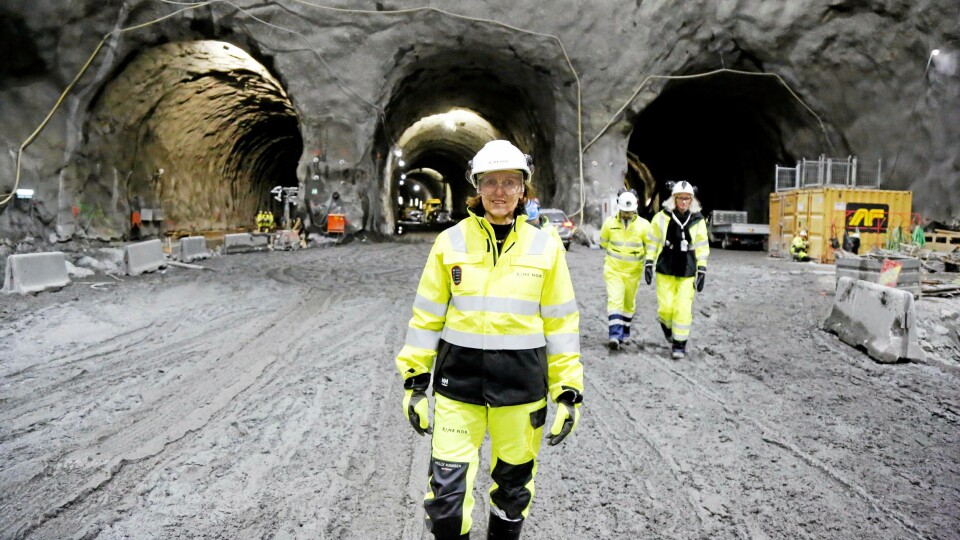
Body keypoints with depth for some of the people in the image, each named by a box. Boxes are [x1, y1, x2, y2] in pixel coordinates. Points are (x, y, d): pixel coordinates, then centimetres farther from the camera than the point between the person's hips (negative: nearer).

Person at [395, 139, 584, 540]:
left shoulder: (545, 247, -1)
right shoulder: (451, 241, -2)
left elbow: (561, 323, 2)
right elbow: (427, 315, 3)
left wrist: (569, 391, 0)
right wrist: (415, 380, 2)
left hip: (521, 384, 1)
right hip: (458, 379, 0)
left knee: (514, 484, 16)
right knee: (446, 490, -1)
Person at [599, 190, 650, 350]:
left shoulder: (643, 225, -8)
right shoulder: (610, 223, -6)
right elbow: (603, 242, 12)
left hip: (633, 271, 1)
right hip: (613, 269, -1)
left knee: (629, 302, 14)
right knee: (615, 300, -15)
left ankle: (625, 332, 34)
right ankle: (615, 335, -21)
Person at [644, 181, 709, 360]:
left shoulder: (698, 220, 0)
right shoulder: (662, 218, -4)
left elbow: (702, 248, 6)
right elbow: (652, 242, 4)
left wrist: (702, 271, 3)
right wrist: (648, 264, 1)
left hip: (687, 271, 0)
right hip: (666, 270, 0)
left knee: (683, 308, -3)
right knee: (666, 307, 0)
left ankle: (679, 344, 10)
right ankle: (667, 325, 35)